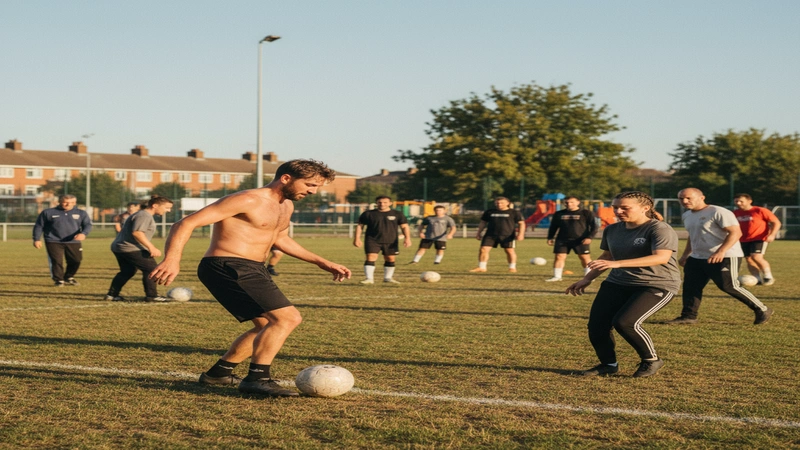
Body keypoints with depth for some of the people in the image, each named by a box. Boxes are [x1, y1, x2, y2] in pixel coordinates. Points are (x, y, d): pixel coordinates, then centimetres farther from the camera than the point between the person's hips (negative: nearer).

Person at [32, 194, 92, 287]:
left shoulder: (81, 213, 9)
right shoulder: (48, 212, 6)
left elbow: (88, 225, 1)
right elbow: (39, 226, 10)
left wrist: (83, 234, -20)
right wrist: (37, 239, 2)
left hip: (73, 242, 2)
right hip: (54, 242, -2)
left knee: (76, 261, 0)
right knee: (57, 261, -9)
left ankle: (68, 278, 24)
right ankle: (59, 280, 8)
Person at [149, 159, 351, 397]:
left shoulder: (286, 206, 13)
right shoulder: (248, 200, -16)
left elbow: (280, 238, 34)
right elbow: (186, 223, -20)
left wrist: (322, 262, 28)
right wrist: (172, 260, -34)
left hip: (253, 269, 10)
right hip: (228, 268, -10)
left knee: (269, 325, 23)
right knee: (288, 318, -18)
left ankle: (219, 373, 30)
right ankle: (257, 378, -13)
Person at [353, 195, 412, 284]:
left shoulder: (397, 214, 3)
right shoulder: (368, 214, 2)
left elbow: (404, 226, 3)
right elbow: (360, 226, 5)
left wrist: (407, 238, -10)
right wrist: (357, 238, -4)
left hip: (390, 242, 2)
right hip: (373, 241, -2)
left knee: (390, 259, 5)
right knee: (371, 258, -15)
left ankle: (388, 278, 21)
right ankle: (369, 278, -15)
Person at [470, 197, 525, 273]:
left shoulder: (514, 212, 2)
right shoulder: (489, 212, 11)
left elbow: (521, 223, 1)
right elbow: (483, 223, 17)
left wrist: (521, 234, -11)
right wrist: (479, 233, 10)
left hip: (507, 235, -2)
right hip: (491, 235, 2)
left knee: (509, 250, -4)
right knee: (483, 249, -7)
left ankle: (512, 267, 9)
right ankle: (481, 267, -2)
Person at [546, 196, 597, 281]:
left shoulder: (586, 213, 1)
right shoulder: (559, 214, 11)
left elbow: (594, 226, 0)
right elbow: (553, 227, 20)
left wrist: (589, 237, -13)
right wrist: (550, 238, 11)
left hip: (580, 240, -2)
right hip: (562, 240, 2)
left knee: (585, 257, -4)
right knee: (559, 257, -5)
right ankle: (557, 276, 2)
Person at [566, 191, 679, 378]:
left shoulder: (660, 229, -16)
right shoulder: (612, 230, 7)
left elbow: (661, 257, -32)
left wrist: (617, 263, -41)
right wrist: (587, 279, 18)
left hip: (657, 285, -7)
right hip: (617, 284, 7)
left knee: (625, 322, -26)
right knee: (596, 325, -7)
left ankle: (651, 360, -1)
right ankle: (608, 364, 18)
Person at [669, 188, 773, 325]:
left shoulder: (718, 212, -16)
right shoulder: (687, 215, 13)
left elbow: (735, 232, -21)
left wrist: (721, 251, -31)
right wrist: (685, 255, 25)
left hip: (725, 258, -9)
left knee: (729, 287, -9)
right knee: (690, 287, 3)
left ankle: (762, 311, 4)